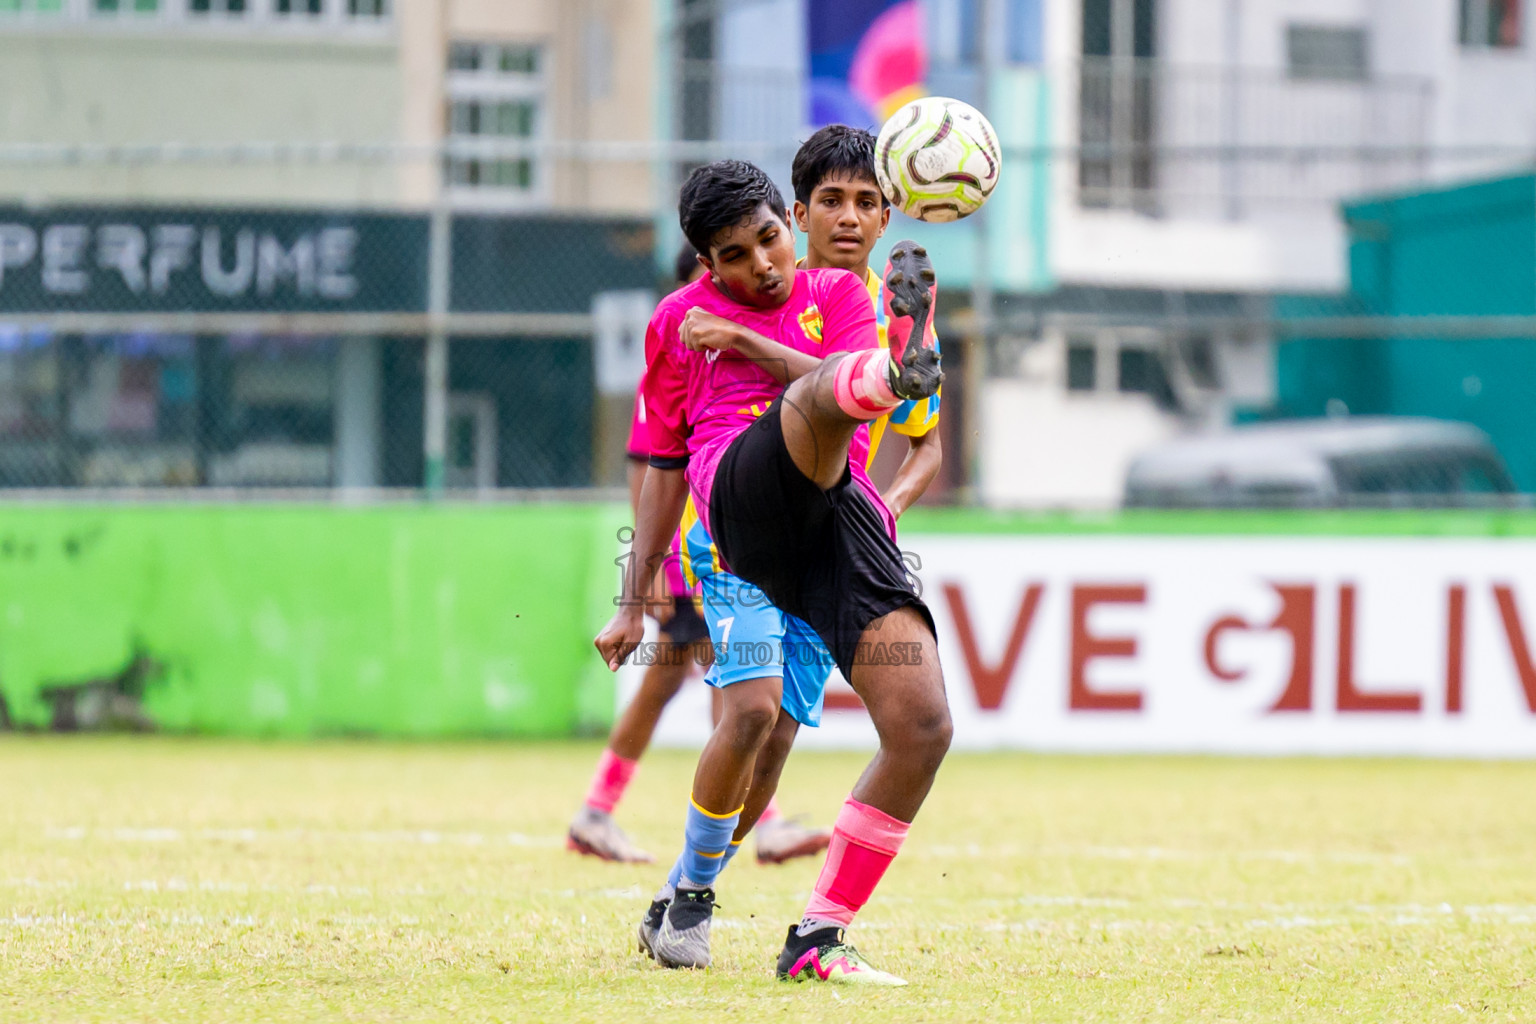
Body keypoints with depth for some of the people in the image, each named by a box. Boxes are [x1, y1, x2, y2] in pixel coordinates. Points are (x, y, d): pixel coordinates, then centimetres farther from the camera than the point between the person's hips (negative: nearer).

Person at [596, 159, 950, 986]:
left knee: (924, 726, -13)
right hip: (744, 490, -2)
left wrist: (743, 342, -1)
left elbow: (847, 388, 0)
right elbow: (663, 468, 24)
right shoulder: (680, 320, 21)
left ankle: (818, 937, -5)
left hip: (846, 517, 2)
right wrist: (633, 603, 20)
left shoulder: (838, 294, 22)